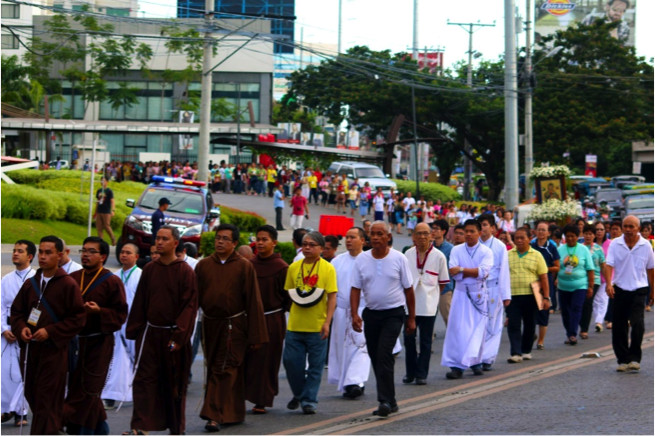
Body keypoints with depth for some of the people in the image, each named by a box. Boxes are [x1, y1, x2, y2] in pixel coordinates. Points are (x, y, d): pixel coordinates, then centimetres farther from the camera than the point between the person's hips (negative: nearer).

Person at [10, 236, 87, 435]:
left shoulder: (68, 285, -7)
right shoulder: (30, 283, 9)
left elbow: (78, 318, -9)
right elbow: (16, 311, 15)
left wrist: (50, 331, -17)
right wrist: (21, 328, -7)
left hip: (53, 349, -6)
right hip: (29, 348, 6)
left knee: (46, 401, -6)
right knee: (32, 396, 12)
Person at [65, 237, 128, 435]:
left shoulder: (112, 282, -5)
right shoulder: (72, 279, 9)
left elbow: (120, 314, -8)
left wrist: (100, 312, -23)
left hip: (98, 343, -6)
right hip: (74, 341, 6)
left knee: (88, 390, -5)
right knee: (76, 386, 11)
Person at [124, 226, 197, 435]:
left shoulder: (185, 271, -7)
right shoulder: (149, 269, 5)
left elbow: (189, 306, -11)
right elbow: (139, 302, 10)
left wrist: (179, 336, -17)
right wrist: (133, 330, 7)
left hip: (173, 335, -3)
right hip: (150, 333, 3)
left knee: (174, 383, 6)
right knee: (143, 378, -5)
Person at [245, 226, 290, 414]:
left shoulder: (281, 267, -7)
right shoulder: (250, 265, 5)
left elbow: (288, 296, -4)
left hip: (272, 320, -4)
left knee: (266, 361, 1)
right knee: (247, 359, 0)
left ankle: (262, 401, 9)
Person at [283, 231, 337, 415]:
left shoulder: (327, 268, -2)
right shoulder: (294, 267, 7)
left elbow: (332, 297, -6)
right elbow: (288, 294, 14)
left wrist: (327, 322, -13)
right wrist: (289, 316, 8)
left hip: (317, 327, -3)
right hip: (295, 325, 3)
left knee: (315, 365, 2)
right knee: (291, 361, 3)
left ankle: (309, 400, 11)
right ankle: (299, 394, 25)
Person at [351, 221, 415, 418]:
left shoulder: (399, 259, -3)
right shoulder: (362, 259, 3)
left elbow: (408, 289, 2)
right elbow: (355, 289, 4)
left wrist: (411, 318, 3)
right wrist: (354, 314, -8)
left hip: (393, 314, -4)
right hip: (371, 314, 4)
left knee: (384, 355, -18)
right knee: (375, 358, 7)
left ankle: (386, 401, -18)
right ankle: (389, 402, 18)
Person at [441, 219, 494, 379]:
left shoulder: (486, 252, 1)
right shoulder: (456, 250, 4)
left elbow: (484, 271, -16)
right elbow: (453, 273, -9)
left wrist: (462, 270, -15)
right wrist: (474, 273, -14)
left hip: (479, 294, 0)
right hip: (461, 294, 0)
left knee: (477, 330, 3)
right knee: (457, 329, -7)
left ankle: (475, 362, 16)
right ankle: (456, 366, -8)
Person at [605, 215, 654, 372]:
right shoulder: (615, 244, -1)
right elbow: (609, 265, -8)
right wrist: (609, 284, -23)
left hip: (639, 290, -1)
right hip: (620, 289, 1)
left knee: (637, 323, -16)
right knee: (619, 327, 4)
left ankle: (635, 358, -6)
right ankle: (623, 359, 15)